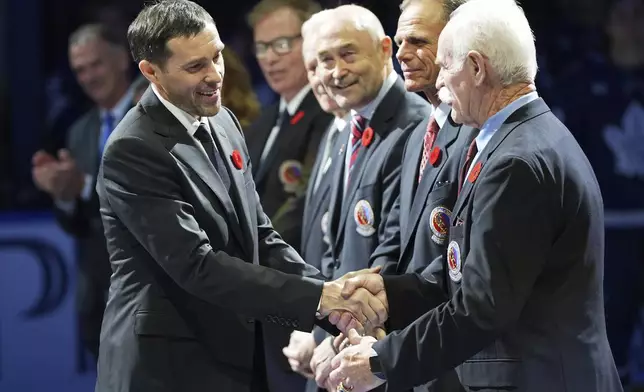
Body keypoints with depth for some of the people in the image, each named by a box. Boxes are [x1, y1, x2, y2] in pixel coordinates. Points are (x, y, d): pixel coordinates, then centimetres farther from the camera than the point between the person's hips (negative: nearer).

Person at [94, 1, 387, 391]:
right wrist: (318, 297, -26)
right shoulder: (132, 151, -18)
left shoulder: (222, 122, 8)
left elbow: (259, 238, 9)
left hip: (239, 358, 7)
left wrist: (334, 294, -7)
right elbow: (197, 265, -23)